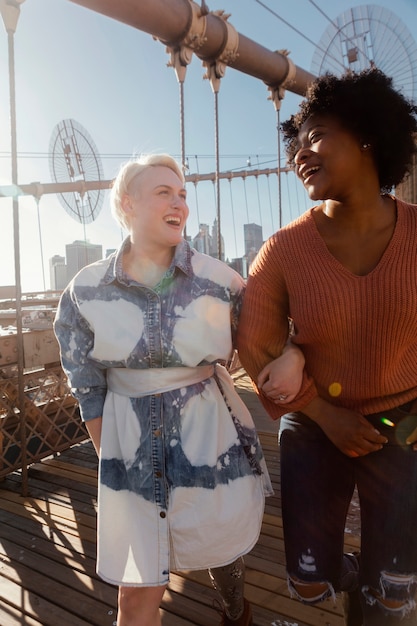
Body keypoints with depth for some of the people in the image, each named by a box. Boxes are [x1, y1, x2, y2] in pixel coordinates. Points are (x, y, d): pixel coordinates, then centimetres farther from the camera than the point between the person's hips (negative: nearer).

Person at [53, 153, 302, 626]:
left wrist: (292, 356, -19)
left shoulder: (217, 278, -10)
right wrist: (109, 457, 3)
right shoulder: (87, 290, -8)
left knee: (223, 549, 23)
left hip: (211, 434, 1)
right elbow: (88, 389, 1)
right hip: (132, 444, 0)